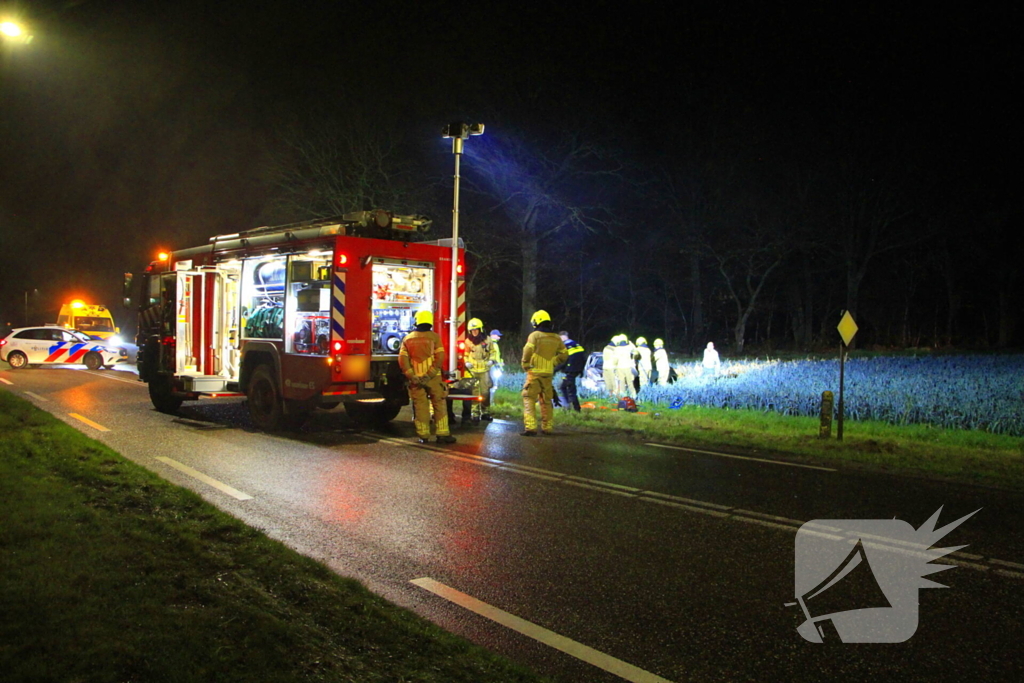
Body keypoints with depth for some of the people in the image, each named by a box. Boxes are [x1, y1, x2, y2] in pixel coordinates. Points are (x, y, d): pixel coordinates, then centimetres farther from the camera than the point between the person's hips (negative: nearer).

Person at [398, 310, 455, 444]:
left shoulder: (407, 338, 6)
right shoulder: (434, 337, -2)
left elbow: (402, 359, -4)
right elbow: (439, 358, -12)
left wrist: (411, 376, -8)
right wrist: (429, 375, -13)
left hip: (416, 379, 2)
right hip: (433, 378, -2)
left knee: (420, 406, 7)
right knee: (439, 405, 4)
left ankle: (423, 435, 9)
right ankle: (442, 434, 1)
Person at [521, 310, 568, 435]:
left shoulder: (534, 335, -8)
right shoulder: (556, 338, 9)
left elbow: (527, 351, -16)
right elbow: (564, 354, 10)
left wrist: (525, 365, -2)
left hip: (535, 372, -5)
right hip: (548, 373, 5)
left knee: (529, 399, -3)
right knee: (546, 401, 16)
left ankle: (531, 427, -14)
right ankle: (547, 427, 21)